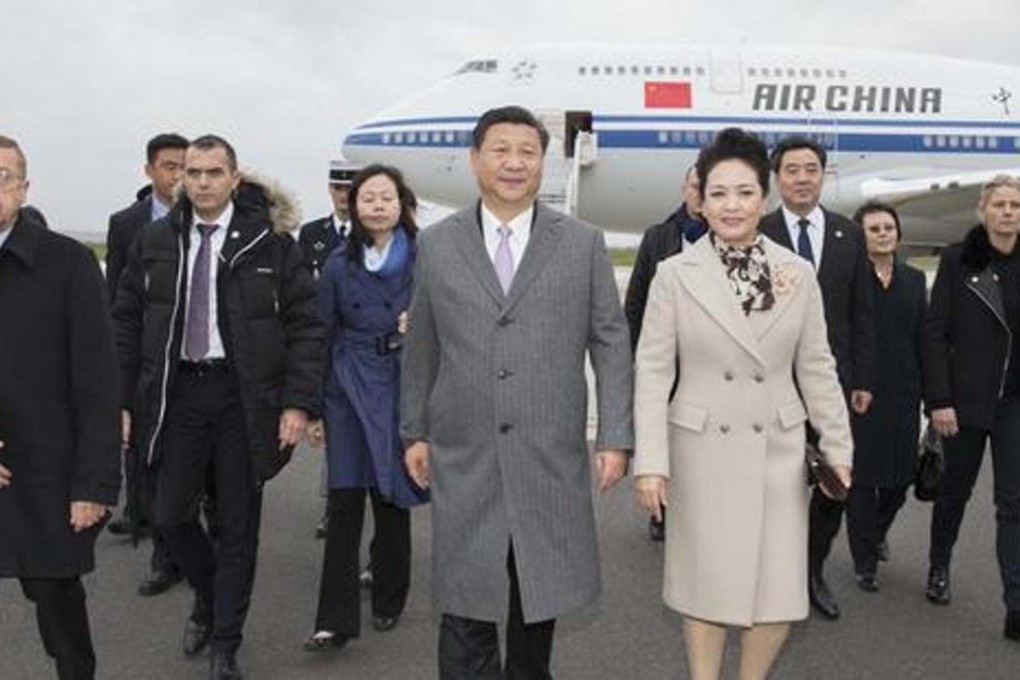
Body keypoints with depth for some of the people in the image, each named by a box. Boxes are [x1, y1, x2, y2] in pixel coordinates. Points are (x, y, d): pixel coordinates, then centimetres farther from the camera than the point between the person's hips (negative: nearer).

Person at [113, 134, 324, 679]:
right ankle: (208, 596, 38)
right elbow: (126, 323, 9)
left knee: (237, 527, 7)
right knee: (170, 515, 7)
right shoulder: (154, 241, 5)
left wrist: (298, 402, -11)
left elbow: (304, 324, -4)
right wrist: (120, 401, 3)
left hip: (244, 399, -2)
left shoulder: (270, 241, -5)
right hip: (176, 394, 3)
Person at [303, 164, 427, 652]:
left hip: (403, 387, -1)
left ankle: (388, 602, 27)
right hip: (350, 388, 1)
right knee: (344, 501, -3)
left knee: (391, 496, 9)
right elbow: (324, 335, 6)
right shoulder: (339, 264, 5)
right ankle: (336, 619, 2)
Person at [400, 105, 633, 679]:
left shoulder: (584, 244, 1)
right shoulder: (437, 244, 4)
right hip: (463, 459, 0)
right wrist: (414, 432, 9)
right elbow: (420, 348, 9)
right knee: (467, 599, 3)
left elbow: (611, 344, 2)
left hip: (552, 457, 0)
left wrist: (616, 437, -3)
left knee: (541, 593, 15)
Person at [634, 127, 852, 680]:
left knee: (779, 591, 4)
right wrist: (650, 461, -11)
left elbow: (817, 368, 7)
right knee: (705, 583, 9)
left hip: (777, 448, 2)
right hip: (700, 449, -2)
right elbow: (652, 370, -6)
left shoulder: (798, 274, 2)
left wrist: (838, 447, 7)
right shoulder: (674, 275, -5)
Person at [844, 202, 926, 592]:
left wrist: (926, 392, 7)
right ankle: (865, 562, 19)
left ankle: (877, 531, 42)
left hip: (902, 394, 4)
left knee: (900, 476, 11)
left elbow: (923, 340, 10)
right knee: (862, 479, 5)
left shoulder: (914, 280, 9)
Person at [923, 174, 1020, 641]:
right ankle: (939, 569, 35)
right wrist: (939, 400, -11)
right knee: (955, 489, 13)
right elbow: (935, 332, -6)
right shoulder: (957, 260, -4)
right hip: (966, 398, -2)